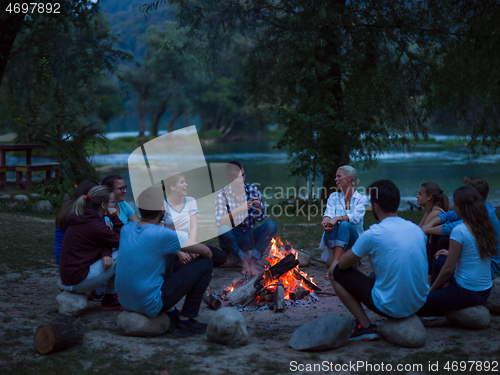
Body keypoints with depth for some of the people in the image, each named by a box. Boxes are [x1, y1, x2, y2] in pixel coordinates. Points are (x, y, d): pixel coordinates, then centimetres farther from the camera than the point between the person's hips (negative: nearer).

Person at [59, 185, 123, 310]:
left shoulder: (82, 218, 11)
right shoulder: (96, 226, -19)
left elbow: (104, 242, 9)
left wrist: (105, 254, -12)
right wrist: (115, 218, -6)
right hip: (78, 281, -10)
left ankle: (109, 299, 13)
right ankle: (109, 298, 8)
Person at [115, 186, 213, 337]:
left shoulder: (126, 228, 1)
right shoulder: (163, 235, -19)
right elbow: (206, 251, -9)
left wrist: (179, 251, 23)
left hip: (125, 301, 7)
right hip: (150, 305, -7)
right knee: (205, 264, -2)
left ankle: (171, 312, 23)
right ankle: (185, 321, 5)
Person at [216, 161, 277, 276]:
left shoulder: (252, 190, 2)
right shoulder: (222, 194, -7)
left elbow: (260, 218, 4)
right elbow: (219, 222, -20)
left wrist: (258, 208, -19)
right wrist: (240, 209, -32)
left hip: (249, 238, 3)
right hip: (232, 239, -3)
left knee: (271, 225, -22)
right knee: (223, 229, -36)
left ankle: (253, 262, -21)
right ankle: (243, 261, -17)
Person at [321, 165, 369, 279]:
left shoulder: (362, 199, 2)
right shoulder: (334, 197, 12)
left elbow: (356, 217, -17)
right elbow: (328, 214, -5)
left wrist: (338, 218, -34)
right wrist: (325, 222, -30)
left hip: (352, 240, -2)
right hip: (333, 240, 2)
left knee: (344, 224, -35)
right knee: (330, 224, -30)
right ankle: (339, 259, -37)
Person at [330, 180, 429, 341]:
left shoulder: (372, 234, -16)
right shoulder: (417, 229, 3)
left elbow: (343, 264, -4)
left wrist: (353, 252, 19)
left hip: (391, 307, -6)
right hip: (419, 303, 7)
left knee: (335, 271, 4)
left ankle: (365, 326, 0)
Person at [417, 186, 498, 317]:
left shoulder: (459, 231, -20)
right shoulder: (487, 228, 2)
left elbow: (448, 269, -16)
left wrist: (432, 288, -1)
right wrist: (451, 253, 25)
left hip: (466, 294, -8)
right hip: (485, 292, 8)